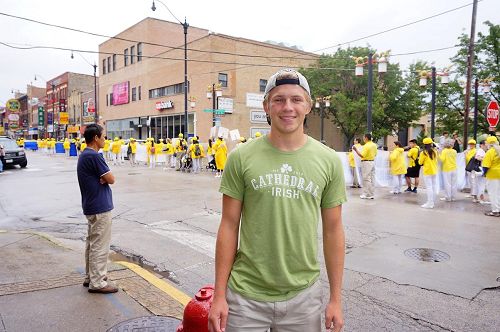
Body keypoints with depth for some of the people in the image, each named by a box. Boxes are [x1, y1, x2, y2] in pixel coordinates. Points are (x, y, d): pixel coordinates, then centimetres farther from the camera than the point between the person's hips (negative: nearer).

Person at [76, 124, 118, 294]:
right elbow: (111, 179, -16)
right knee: (100, 246, -2)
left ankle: (90, 276, 30)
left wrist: (103, 178, -8)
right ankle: (97, 282, 7)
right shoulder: (94, 156, -20)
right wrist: (105, 177, 2)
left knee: (92, 242, 19)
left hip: (90, 206, 11)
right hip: (100, 207, -10)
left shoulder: (83, 155, 12)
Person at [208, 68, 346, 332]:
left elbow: (333, 230, 2)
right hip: (246, 294, -1)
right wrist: (219, 295, -2)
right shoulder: (241, 158, -7)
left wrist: (336, 297, 4)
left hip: (303, 295, 2)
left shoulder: (329, 161, -3)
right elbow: (229, 226, -3)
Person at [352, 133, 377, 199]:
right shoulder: (374, 145, 10)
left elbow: (362, 155, -22)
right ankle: (372, 194, 15)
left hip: (366, 163, -9)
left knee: (366, 179, -3)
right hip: (373, 162, 9)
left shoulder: (366, 146, -17)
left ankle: (367, 194, 0)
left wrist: (356, 150, -18)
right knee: (372, 178, 10)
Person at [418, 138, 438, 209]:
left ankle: (430, 203, -3)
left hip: (427, 172, -6)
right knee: (434, 187, 10)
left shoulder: (424, 152, -11)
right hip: (434, 171, 6)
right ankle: (432, 202, 17)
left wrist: (420, 159, 15)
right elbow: (436, 160, 15)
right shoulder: (434, 151, 3)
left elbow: (420, 162, -3)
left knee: (429, 187, -4)